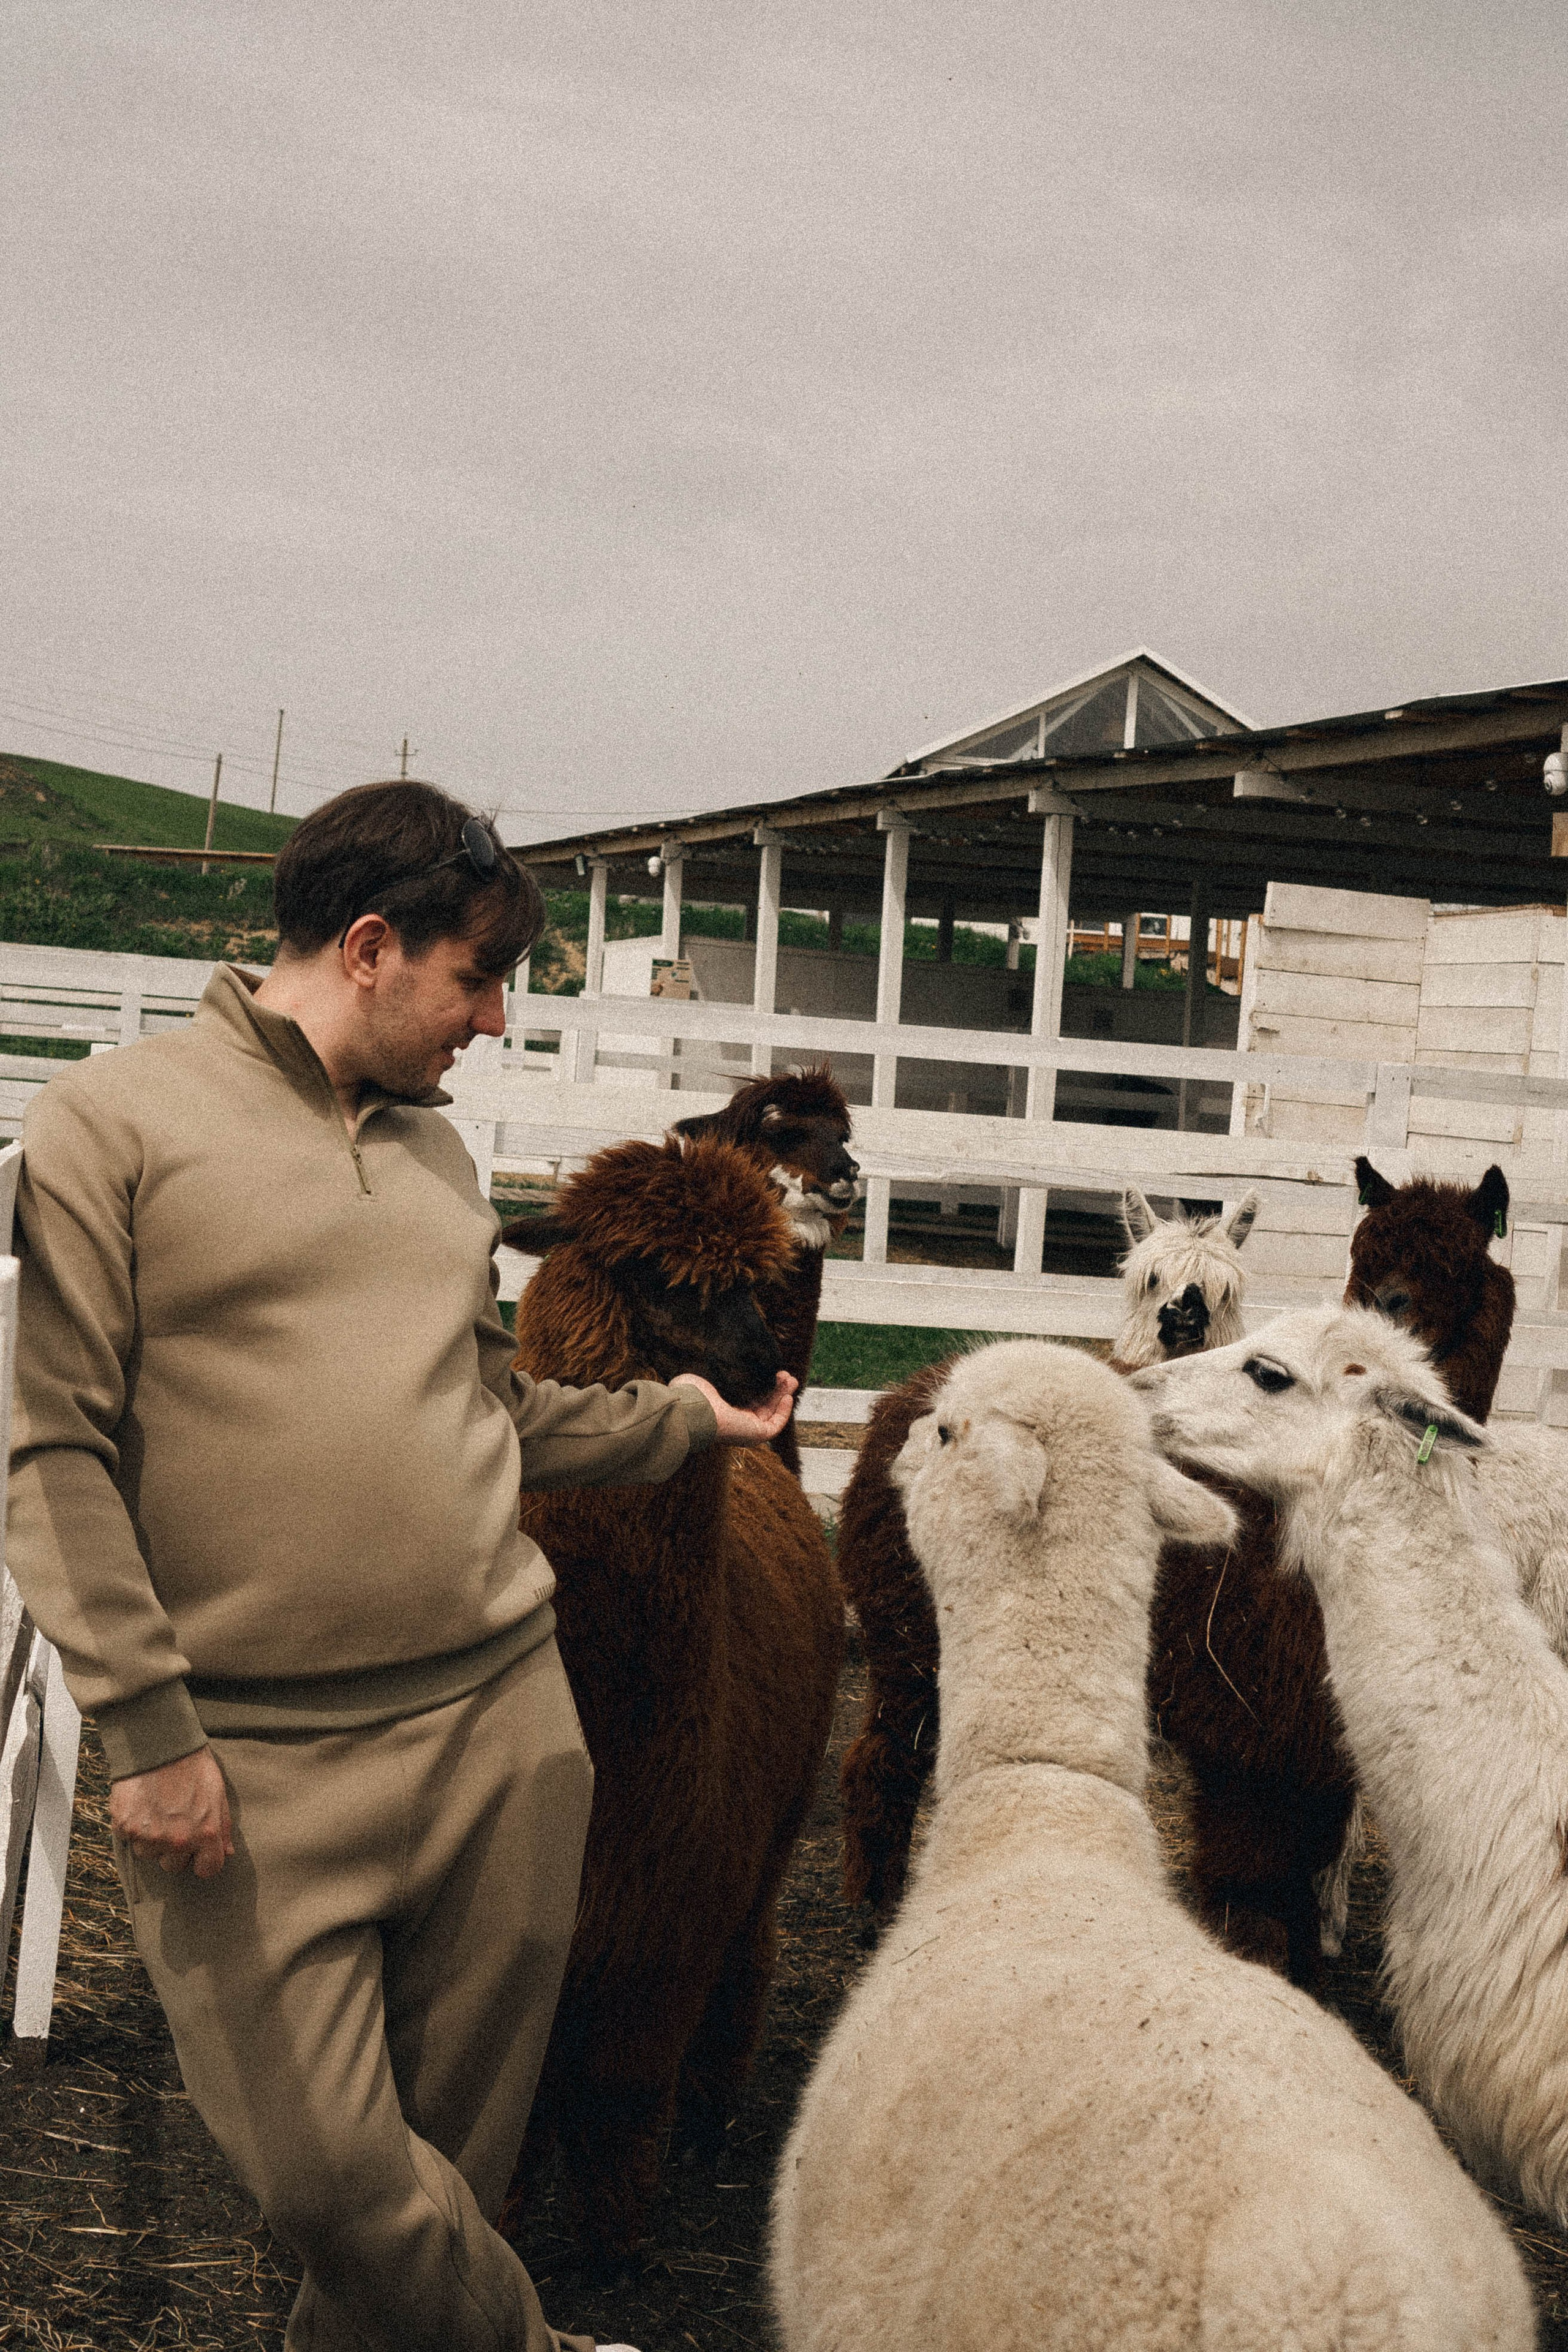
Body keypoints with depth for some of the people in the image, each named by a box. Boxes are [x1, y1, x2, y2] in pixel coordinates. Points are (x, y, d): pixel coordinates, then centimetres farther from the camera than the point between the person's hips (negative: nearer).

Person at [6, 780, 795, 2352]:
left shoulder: (436, 1147, 16)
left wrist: (677, 1416, 24)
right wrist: (144, 1726, -11)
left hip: (503, 1719, 5)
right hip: (253, 1759, -5)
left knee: (456, 2141, 9)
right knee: (326, 2171, -4)